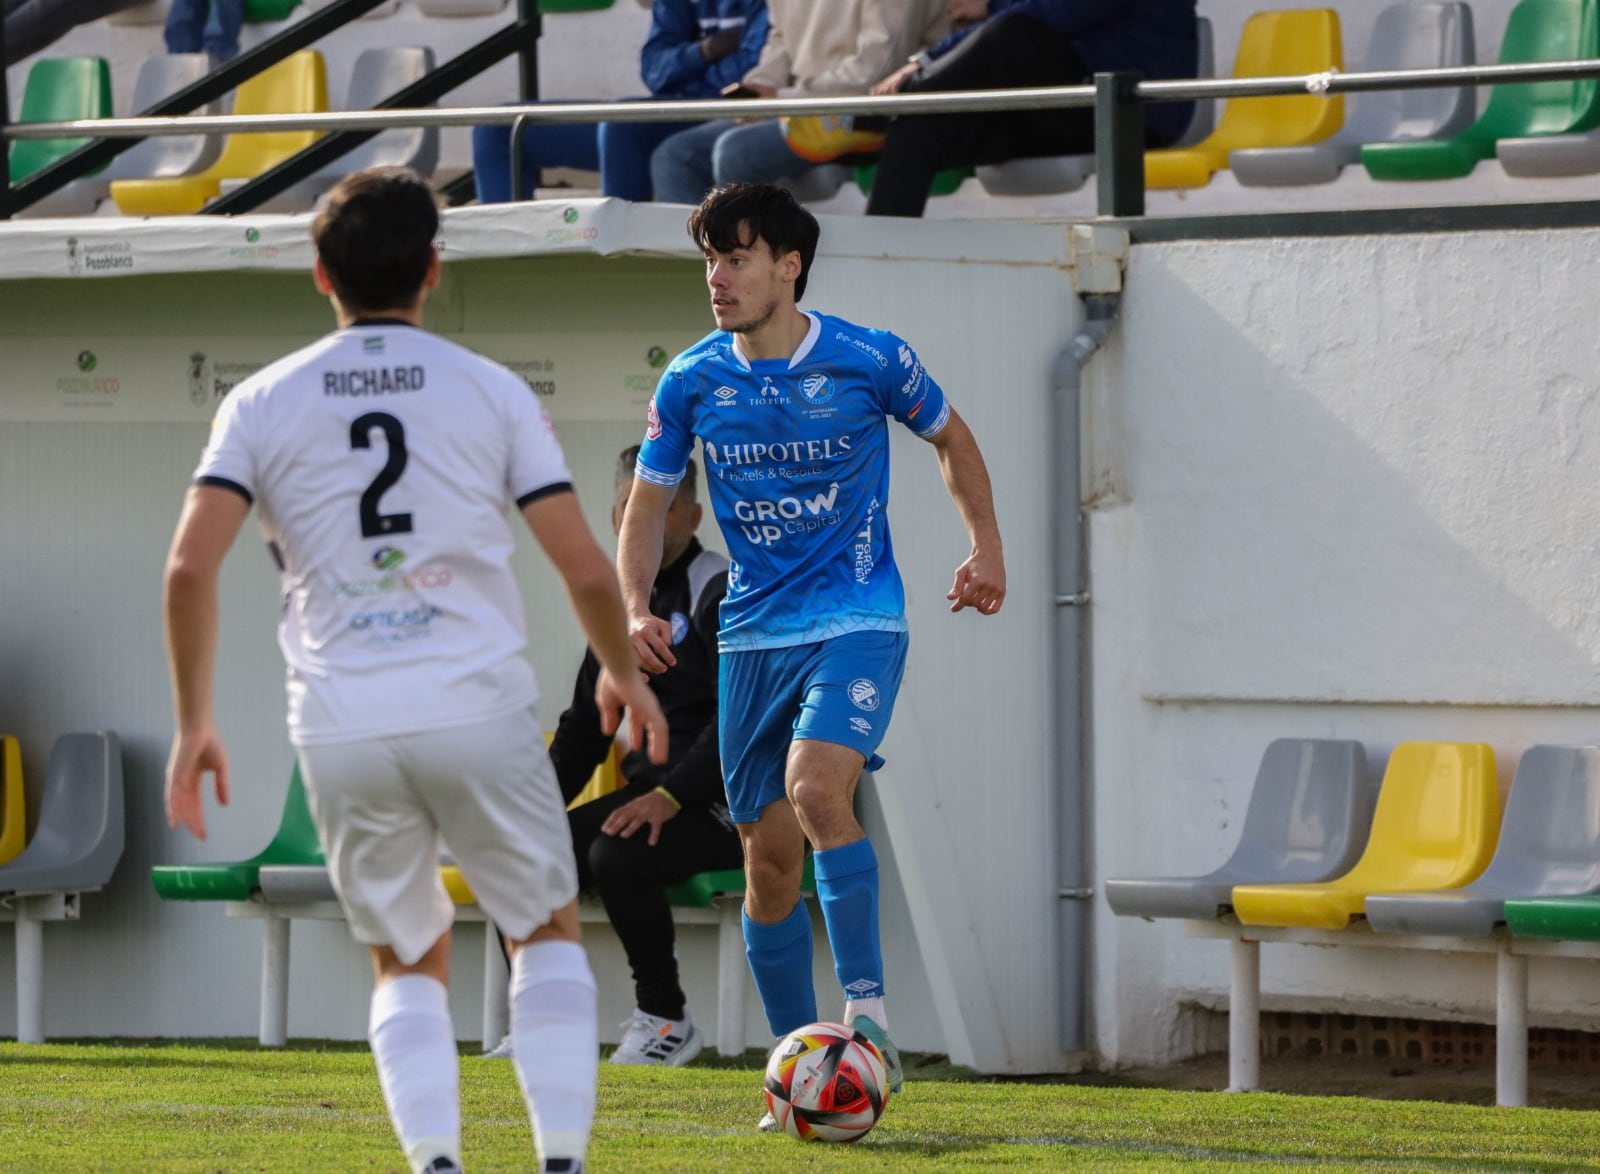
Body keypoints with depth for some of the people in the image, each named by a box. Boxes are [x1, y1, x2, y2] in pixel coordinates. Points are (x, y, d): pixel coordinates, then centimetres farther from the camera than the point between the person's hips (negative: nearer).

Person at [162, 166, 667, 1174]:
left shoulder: (263, 402, 6)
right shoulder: (492, 391, 3)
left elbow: (191, 567, -4)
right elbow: (584, 566, 2)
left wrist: (194, 724, 5)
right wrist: (625, 675, 21)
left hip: (342, 727, 1)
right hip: (480, 709, -1)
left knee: (408, 962, 16)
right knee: (549, 933, 17)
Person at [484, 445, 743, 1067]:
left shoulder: (721, 592, -8)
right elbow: (586, 724, 22)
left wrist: (671, 797, -27)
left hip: (721, 800, -8)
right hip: (649, 792, 8)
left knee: (616, 858, -32)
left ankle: (665, 1017, -15)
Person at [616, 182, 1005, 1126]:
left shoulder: (868, 360, -7)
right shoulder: (692, 382, 0)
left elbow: (950, 435, 12)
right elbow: (649, 502, 9)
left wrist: (987, 545, 2)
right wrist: (637, 607, -7)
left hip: (858, 621, -4)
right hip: (755, 631, 4)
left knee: (815, 788, -28)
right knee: (769, 854, 5)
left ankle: (868, 1010, -23)